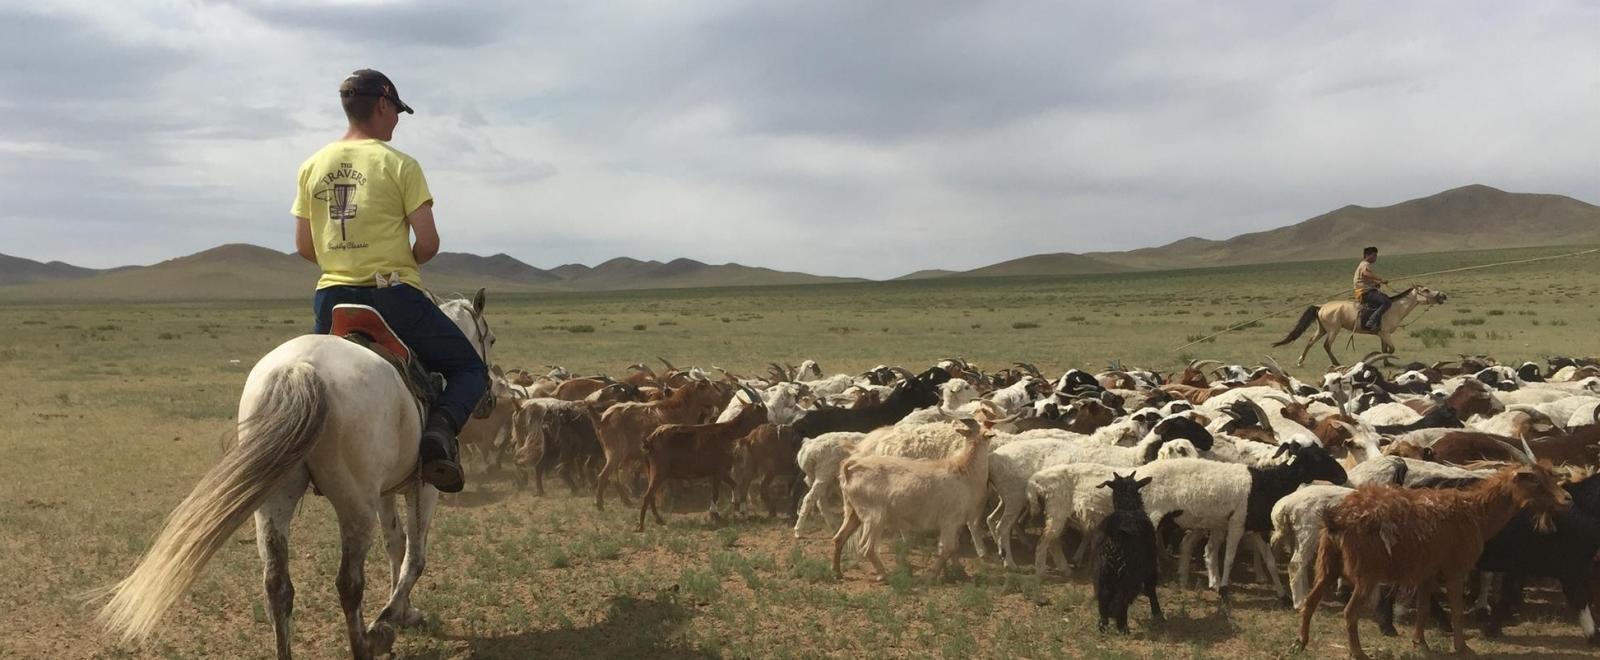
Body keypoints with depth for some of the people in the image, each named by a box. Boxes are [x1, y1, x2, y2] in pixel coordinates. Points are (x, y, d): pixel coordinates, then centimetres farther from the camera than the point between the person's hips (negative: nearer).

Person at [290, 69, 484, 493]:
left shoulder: (312, 167, 8)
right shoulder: (400, 165, -7)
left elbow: (304, 246, 10)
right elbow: (428, 242, -11)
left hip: (332, 298, 4)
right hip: (393, 295, -4)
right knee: (470, 368, 10)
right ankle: (440, 429, -21)